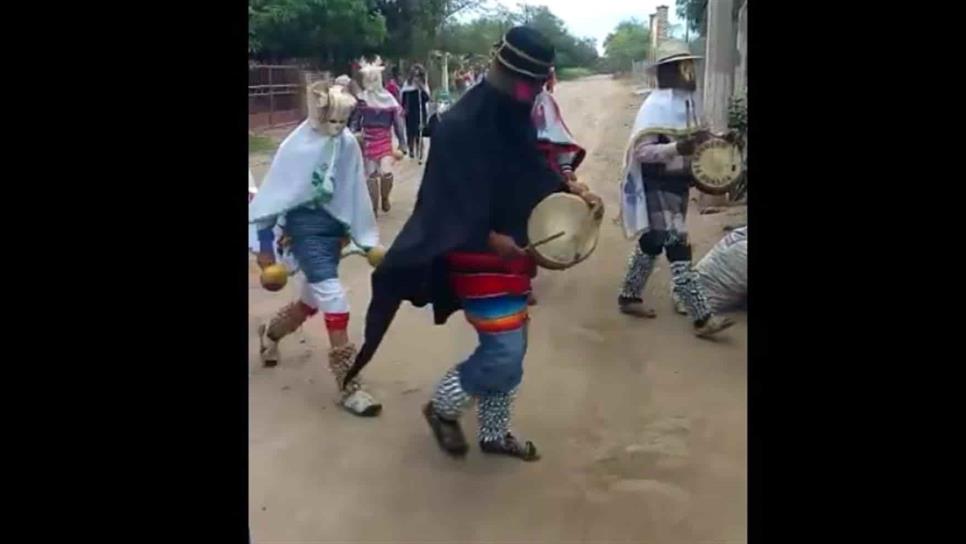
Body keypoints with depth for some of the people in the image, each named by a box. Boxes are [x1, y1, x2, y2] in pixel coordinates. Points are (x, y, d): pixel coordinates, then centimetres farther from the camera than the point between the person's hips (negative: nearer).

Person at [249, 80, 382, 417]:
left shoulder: (347, 144, -4)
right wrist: (265, 244, -7)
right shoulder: (297, 147, -16)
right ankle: (348, 386, -8)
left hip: (332, 224, 6)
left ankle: (270, 334, 51)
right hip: (304, 225, -6)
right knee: (333, 296, -17)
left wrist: (365, 238, 11)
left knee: (313, 299, 18)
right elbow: (272, 196, -9)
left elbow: (354, 192, 5)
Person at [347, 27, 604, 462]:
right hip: (479, 258, -9)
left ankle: (494, 432, 35)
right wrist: (491, 239, -31)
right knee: (504, 354, -7)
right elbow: (447, 204, -23)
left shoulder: (516, 118, 6)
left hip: (512, 253, 9)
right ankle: (442, 407, 20)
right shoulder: (461, 125, -21)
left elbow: (531, 172, 19)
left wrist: (573, 193, 6)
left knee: (510, 349, 16)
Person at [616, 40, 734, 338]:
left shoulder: (685, 101, 8)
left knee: (652, 243, 18)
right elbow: (641, 151, -24)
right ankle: (702, 319, -9)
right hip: (656, 187, -9)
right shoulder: (656, 106, -18)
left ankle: (629, 297, 33)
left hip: (676, 183, 9)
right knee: (679, 250, -10)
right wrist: (679, 148, -36)